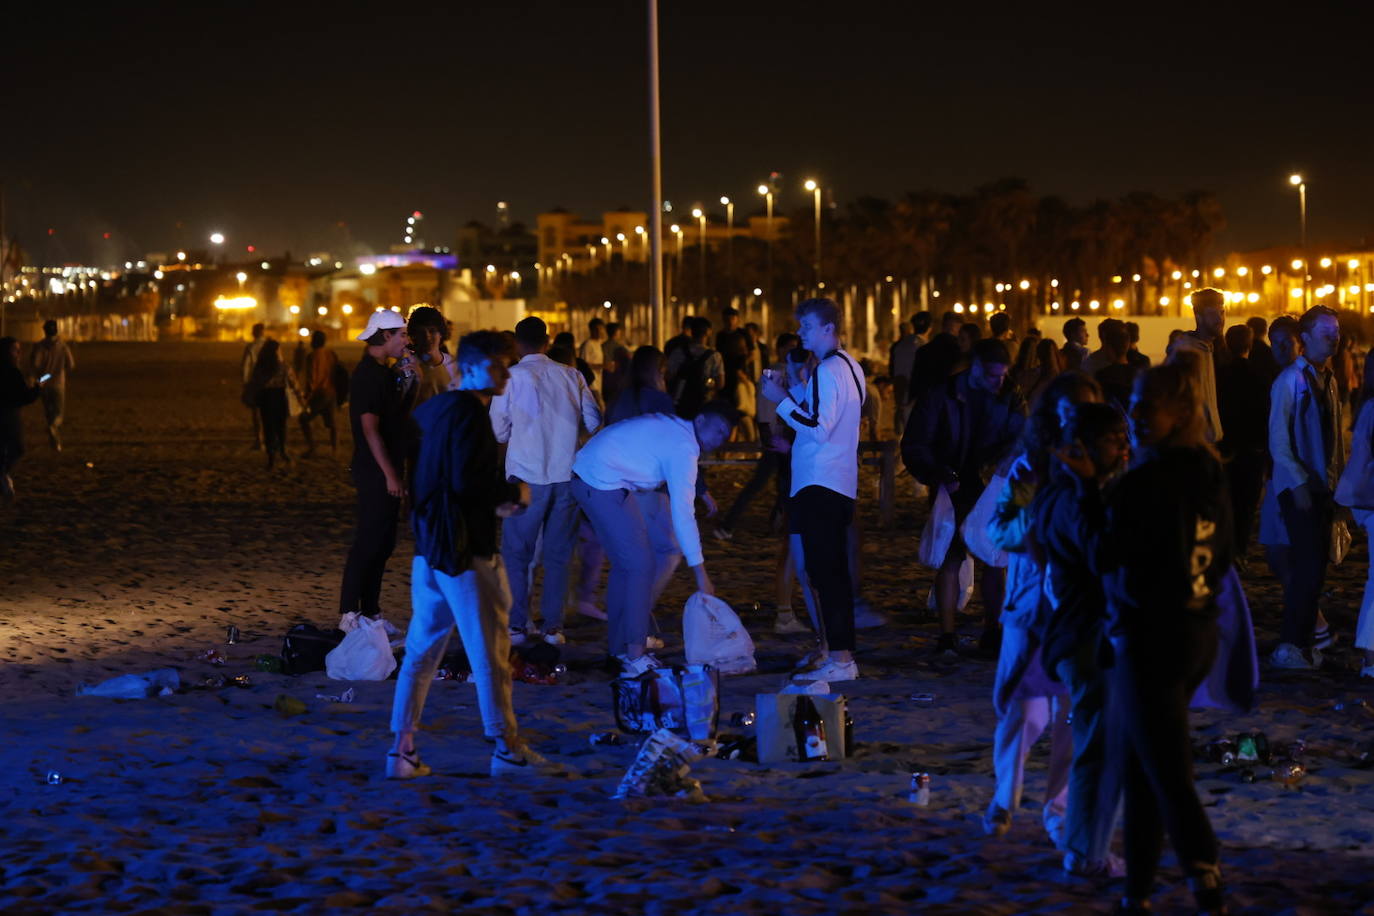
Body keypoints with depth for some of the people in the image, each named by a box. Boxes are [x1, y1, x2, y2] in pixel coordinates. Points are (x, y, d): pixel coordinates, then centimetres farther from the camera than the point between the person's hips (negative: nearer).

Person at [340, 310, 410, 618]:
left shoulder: (383, 372, 15)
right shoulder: (368, 374, -15)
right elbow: (370, 428, -21)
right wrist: (390, 474, -22)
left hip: (387, 470, 10)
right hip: (374, 473, -10)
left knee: (382, 543, 12)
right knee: (368, 542, -7)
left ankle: (371, 611, 18)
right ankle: (350, 613, -2)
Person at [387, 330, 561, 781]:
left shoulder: (436, 410, 16)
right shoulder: (470, 414, -14)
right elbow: (467, 480, -24)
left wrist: (493, 503, 17)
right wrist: (514, 493, -8)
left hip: (429, 546, 9)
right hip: (464, 549, -9)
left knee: (421, 650, 10)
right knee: (489, 651, -1)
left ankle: (402, 749, 10)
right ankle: (506, 748, 6)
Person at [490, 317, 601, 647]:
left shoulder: (511, 377, -6)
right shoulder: (570, 376, 2)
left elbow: (499, 431, -4)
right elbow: (593, 421, 3)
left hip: (527, 476, -2)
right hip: (566, 474, 2)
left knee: (516, 552, 10)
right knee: (558, 553, 11)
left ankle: (517, 625, 10)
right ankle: (553, 627, 11)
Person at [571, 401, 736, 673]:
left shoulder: (669, 426, 13)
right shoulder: (683, 447, -15)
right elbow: (682, 514, -18)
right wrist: (701, 574, -16)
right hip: (604, 484, -10)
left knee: (623, 564, 16)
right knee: (641, 566, -6)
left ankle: (618, 649, 22)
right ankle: (635, 656, -7)